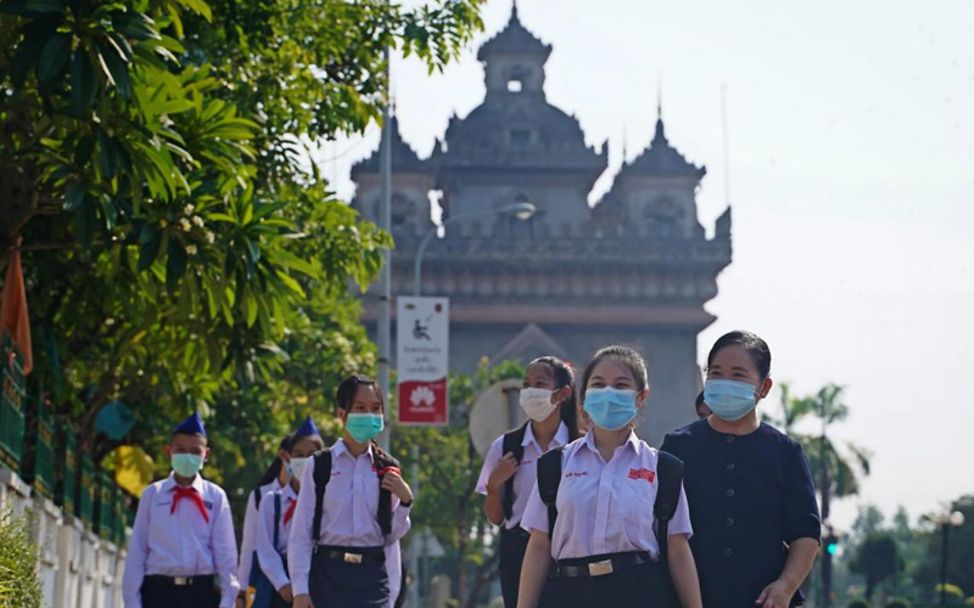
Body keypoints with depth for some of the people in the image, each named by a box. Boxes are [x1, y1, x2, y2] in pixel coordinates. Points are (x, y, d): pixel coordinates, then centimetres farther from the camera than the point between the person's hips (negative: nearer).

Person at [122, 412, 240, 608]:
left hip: (202, 591, 0)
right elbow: (137, 550, 5)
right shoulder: (152, 495, 6)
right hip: (159, 591, 0)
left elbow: (225, 550, 4)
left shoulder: (215, 497, 5)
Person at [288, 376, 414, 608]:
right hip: (328, 572, -2)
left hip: (372, 574, 2)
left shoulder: (388, 469, 7)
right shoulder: (319, 466, -1)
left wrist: (405, 500, -4)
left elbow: (391, 536, 12)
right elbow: (300, 534, -2)